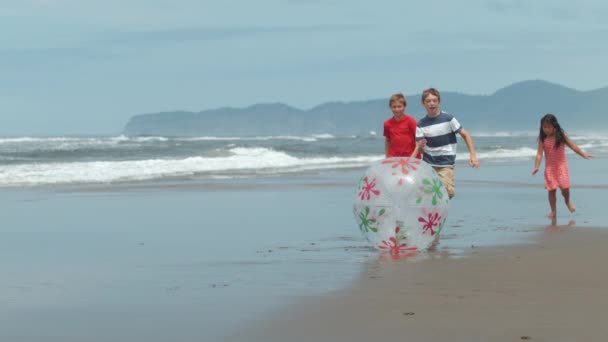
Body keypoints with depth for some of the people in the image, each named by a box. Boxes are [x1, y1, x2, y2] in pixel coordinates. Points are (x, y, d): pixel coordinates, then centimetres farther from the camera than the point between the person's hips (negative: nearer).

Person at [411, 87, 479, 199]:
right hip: (428, 164, 3)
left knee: (447, 191, -21)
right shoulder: (421, 124, 2)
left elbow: (465, 135, -2)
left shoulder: (448, 119, -6)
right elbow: (419, 148, -1)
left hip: (446, 164, -3)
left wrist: (473, 155, -11)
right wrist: (420, 146, -26)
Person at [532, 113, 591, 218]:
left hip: (561, 165, 0)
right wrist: (536, 167, -20)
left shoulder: (561, 136, -5)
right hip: (549, 167, 1)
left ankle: (567, 202, 23)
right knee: (551, 190, -2)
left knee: (565, 187, -9)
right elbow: (539, 153, -9)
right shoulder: (542, 138, -5)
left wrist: (584, 154, -4)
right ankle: (553, 211, 12)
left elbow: (573, 146, 0)